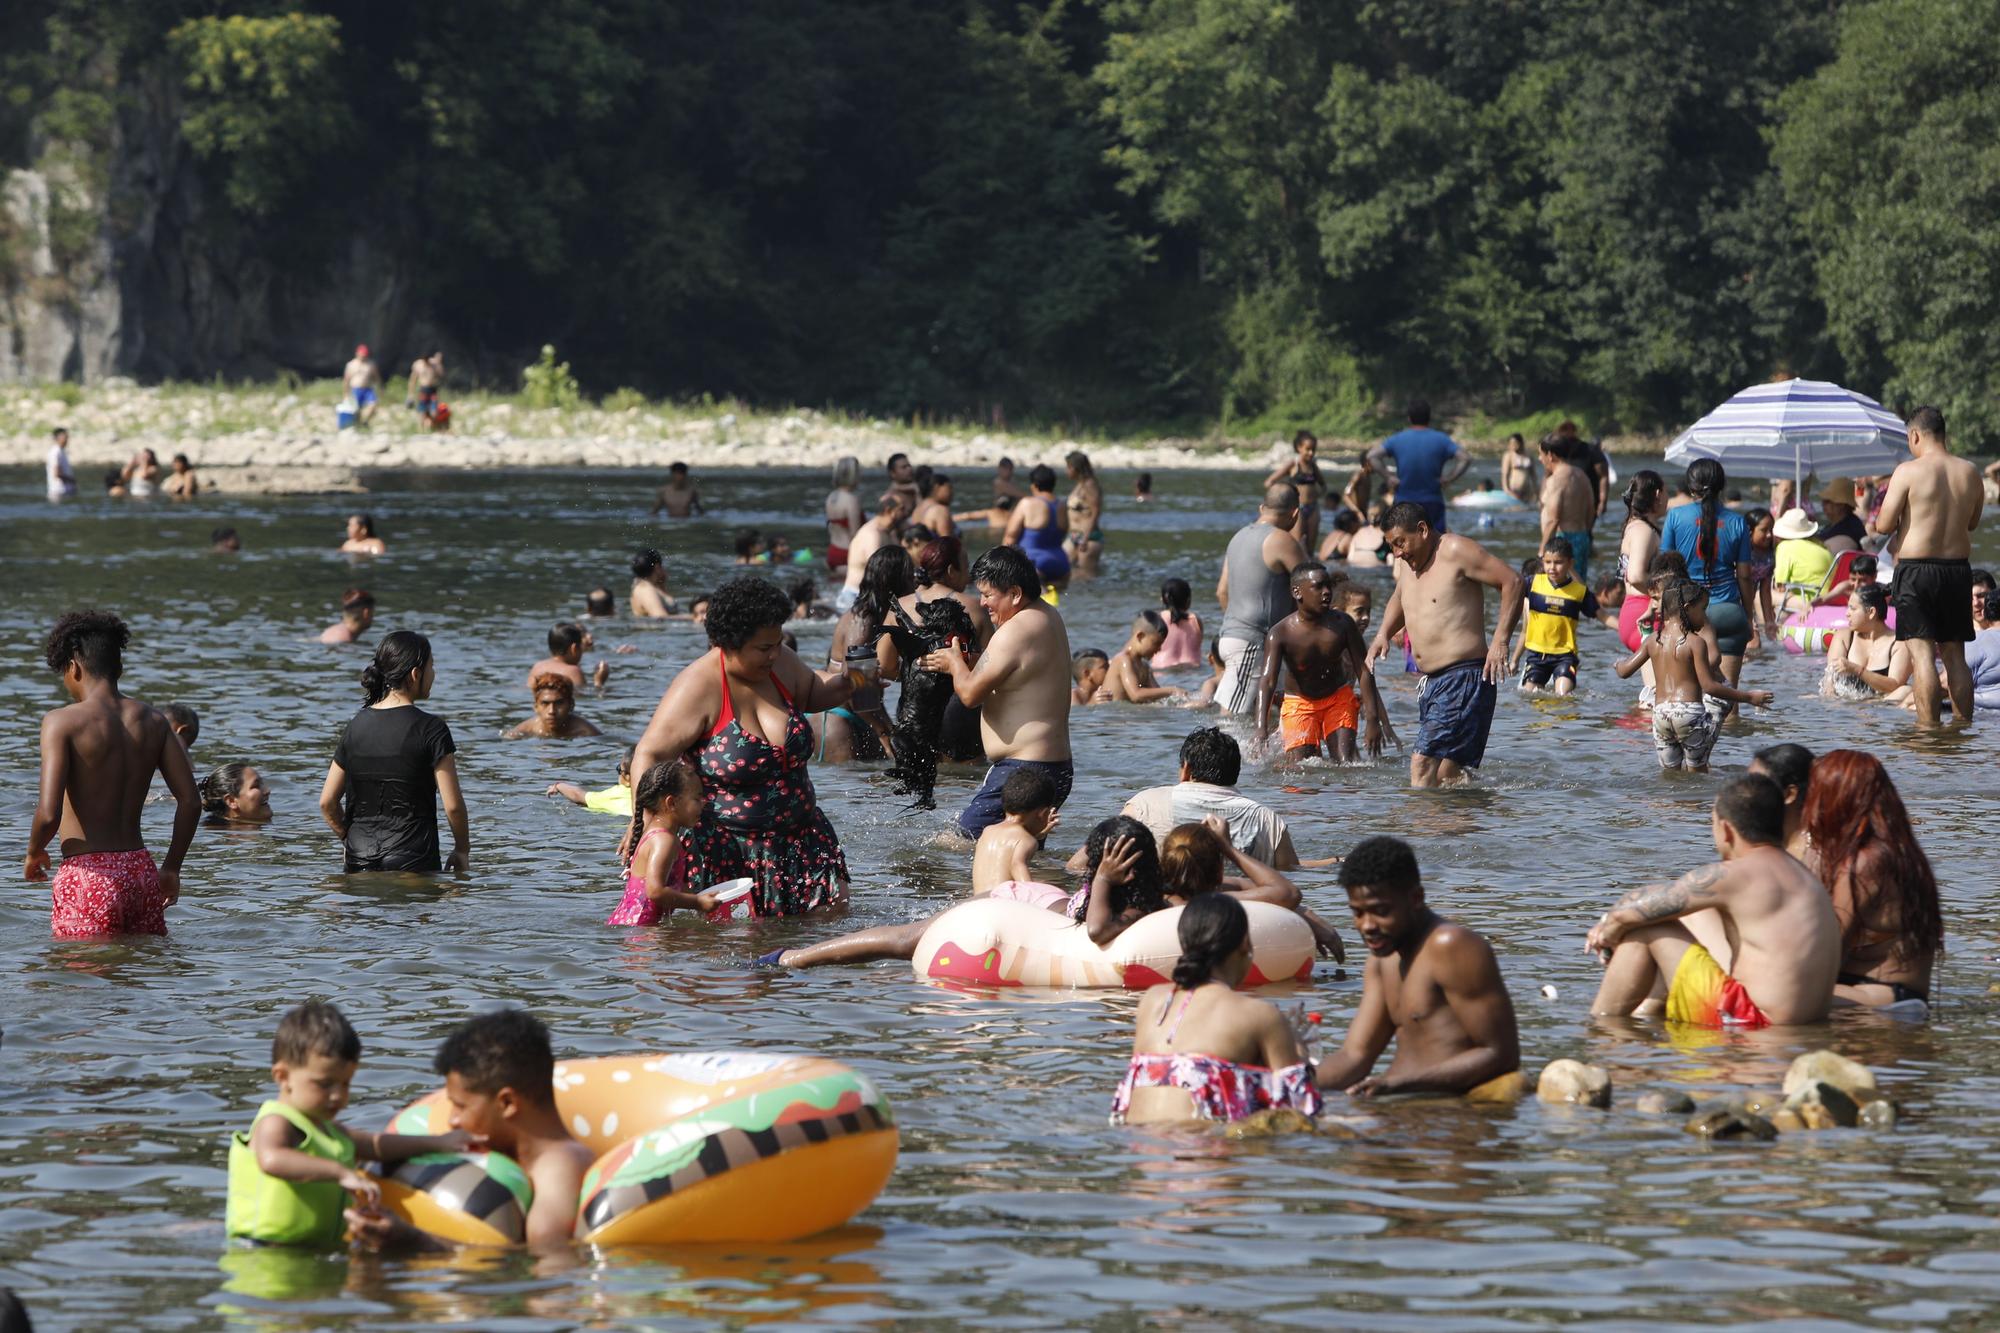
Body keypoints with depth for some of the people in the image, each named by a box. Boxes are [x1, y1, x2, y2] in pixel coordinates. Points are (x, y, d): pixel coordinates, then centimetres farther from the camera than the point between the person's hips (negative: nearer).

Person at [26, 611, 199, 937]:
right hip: (142, 871, 5)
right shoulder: (153, 722, 8)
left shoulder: (63, 722, -8)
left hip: (87, 875, -5)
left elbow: (49, 814, -16)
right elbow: (191, 802, 6)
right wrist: (171, 867, 18)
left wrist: (34, 854, 4)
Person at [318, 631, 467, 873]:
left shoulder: (357, 726, 8)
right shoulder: (430, 728, -7)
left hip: (360, 861, 5)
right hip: (412, 860, -5)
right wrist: (462, 850, 8)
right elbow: (453, 805, -7)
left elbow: (327, 802, 10)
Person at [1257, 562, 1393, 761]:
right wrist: (1261, 728, -43)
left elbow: (1364, 672, -8)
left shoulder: (1342, 624, -13)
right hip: (1299, 705, -2)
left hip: (1339, 700, 2)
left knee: (1345, 766, -10)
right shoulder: (1281, 633, -21)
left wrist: (1373, 720, -15)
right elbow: (1268, 681, -29)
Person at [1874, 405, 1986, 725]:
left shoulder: (1908, 471, -10)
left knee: (1923, 653, -6)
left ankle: (1928, 725, -9)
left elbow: (1883, 525, -10)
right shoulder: (1969, 472, 4)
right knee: (1955, 654, 12)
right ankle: (1964, 723, 14)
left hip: (1916, 569, -5)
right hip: (1958, 567, 5)